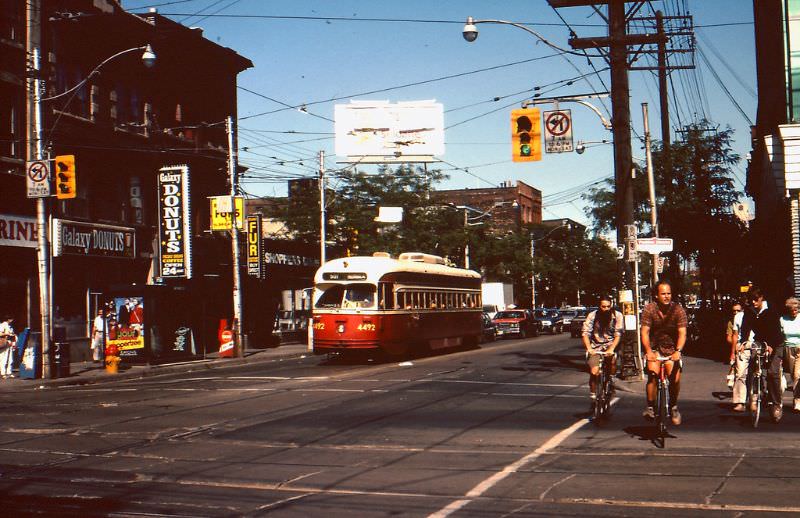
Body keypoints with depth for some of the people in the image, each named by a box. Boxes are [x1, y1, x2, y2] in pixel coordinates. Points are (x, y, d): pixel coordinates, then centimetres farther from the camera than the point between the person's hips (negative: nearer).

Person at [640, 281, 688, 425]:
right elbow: (645, 332, -16)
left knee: (675, 378, -14)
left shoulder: (678, 310, -11)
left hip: (672, 349, 1)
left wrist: (678, 351, -34)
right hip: (654, 348, -1)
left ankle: (673, 406, 10)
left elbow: (682, 333, -18)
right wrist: (648, 351, -31)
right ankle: (650, 407, -11)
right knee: (653, 374, -22)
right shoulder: (649, 309, -11)